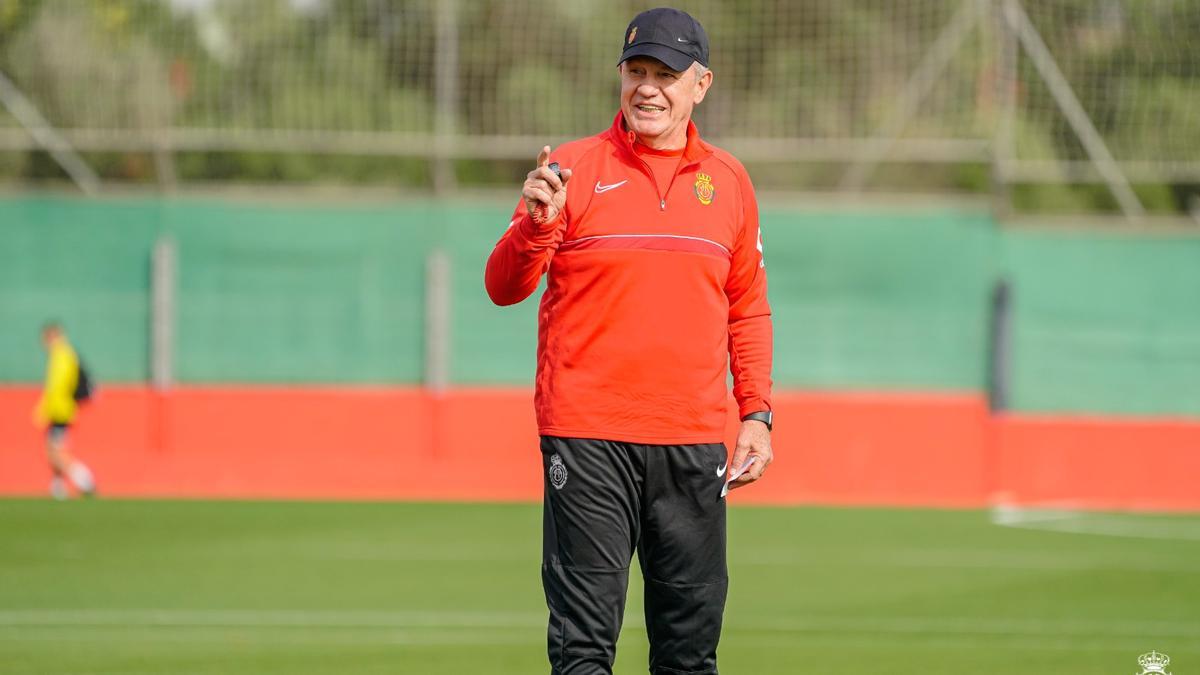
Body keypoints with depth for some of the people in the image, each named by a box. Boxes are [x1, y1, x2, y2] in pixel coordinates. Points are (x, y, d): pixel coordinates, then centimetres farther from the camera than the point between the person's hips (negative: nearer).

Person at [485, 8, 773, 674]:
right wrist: (537, 223, -23)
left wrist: (757, 414, 10)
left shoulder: (728, 181, 12)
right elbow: (503, 287, -4)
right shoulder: (572, 169, 2)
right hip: (588, 437, -3)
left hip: (694, 444, 3)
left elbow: (747, 311, 19)